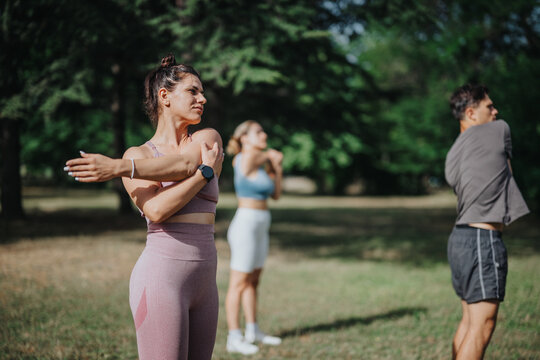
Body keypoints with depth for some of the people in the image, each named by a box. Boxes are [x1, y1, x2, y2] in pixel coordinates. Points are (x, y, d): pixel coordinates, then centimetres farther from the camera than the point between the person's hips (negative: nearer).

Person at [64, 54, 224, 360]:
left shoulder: (209, 139, 12)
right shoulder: (137, 154, 1)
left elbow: (183, 164, -11)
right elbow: (157, 210, -16)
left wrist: (119, 168, -17)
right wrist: (205, 171, -9)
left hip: (204, 281, 5)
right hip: (162, 275, -5)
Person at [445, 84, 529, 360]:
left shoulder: (452, 155, 16)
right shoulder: (499, 130, -1)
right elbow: (508, 168, 16)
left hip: (461, 237, 9)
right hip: (484, 239, -9)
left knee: (469, 321, 14)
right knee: (482, 325, -8)